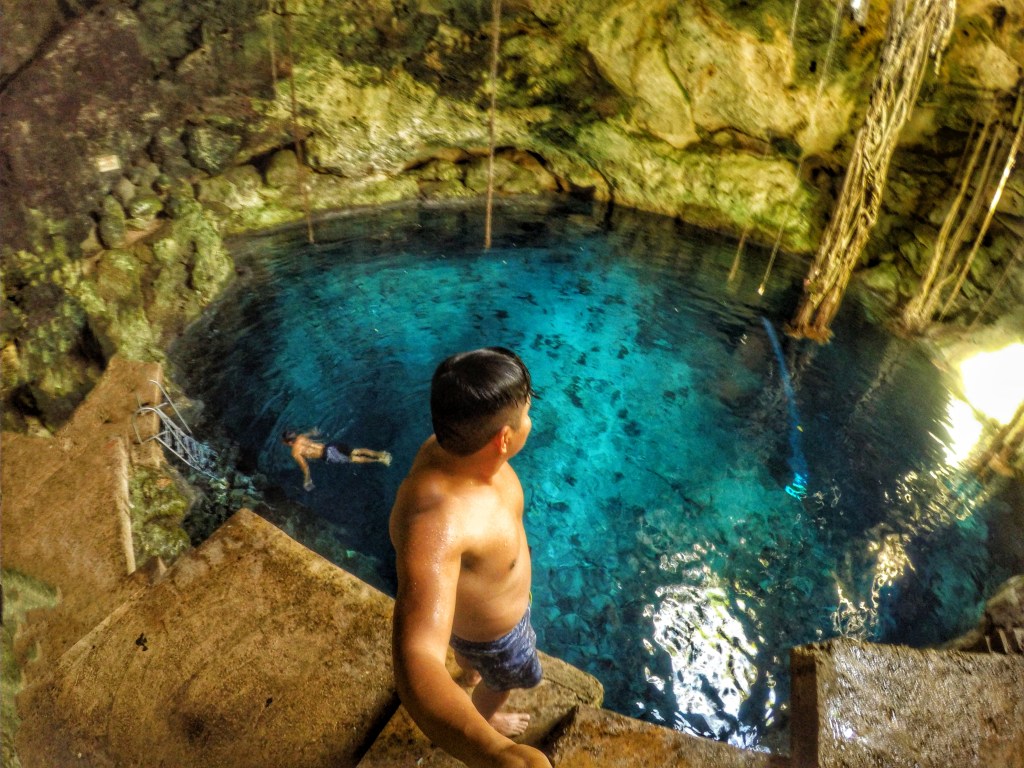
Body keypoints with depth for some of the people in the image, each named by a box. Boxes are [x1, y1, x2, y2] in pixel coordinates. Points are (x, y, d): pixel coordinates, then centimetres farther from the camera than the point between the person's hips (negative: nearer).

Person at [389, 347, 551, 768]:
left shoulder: (454, 446, -25)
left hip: (473, 600, 7)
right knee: (501, 682, 29)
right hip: (492, 633, -6)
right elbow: (417, 670, -60)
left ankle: (470, 671, 75)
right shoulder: (434, 520, -51)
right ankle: (487, 716, 64)